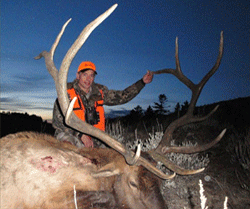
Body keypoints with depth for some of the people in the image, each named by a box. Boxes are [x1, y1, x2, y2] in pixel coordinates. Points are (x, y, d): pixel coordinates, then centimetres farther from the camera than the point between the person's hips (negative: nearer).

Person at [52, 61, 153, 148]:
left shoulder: (99, 92, 7)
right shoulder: (67, 93, -8)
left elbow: (122, 96, 16)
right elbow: (58, 121, -13)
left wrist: (142, 82, 10)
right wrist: (81, 135, -22)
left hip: (92, 139, 5)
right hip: (69, 135, -4)